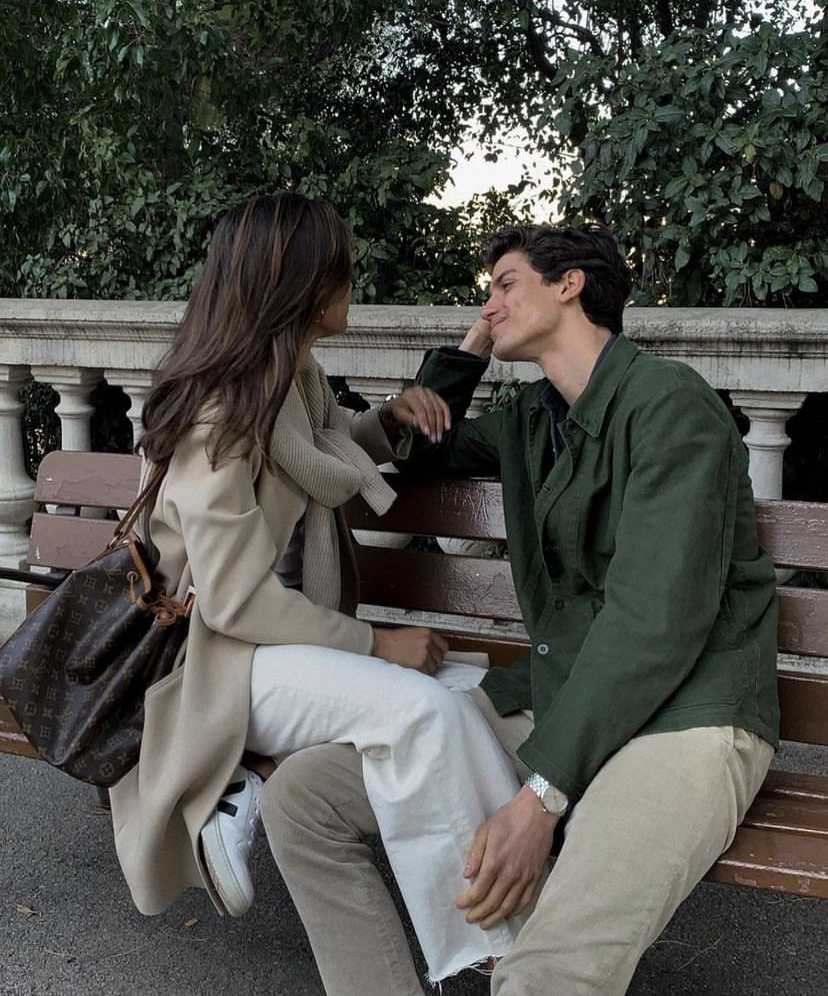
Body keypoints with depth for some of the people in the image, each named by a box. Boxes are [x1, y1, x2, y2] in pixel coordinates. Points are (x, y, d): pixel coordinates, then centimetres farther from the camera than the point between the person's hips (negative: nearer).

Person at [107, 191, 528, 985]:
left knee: (470, 690, -16)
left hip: (293, 643, 9)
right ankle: (472, 955, -19)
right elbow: (235, 600, -21)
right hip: (221, 660, -8)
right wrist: (373, 644, -17)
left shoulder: (298, 378, 8)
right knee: (420, 709, -31)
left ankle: (251, 791, -10)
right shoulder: (222, 411, -17)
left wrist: (391, 419, 11)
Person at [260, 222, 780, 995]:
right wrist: (469, 347, 21)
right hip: (552, 696, 8)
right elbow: (419, 451, 37)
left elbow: (658, 618, -18)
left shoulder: (668, 402, -8)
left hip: (684, 712, -7)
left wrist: (543, 793, -22)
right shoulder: (529, 419, 17)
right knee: (300, 796, -7)